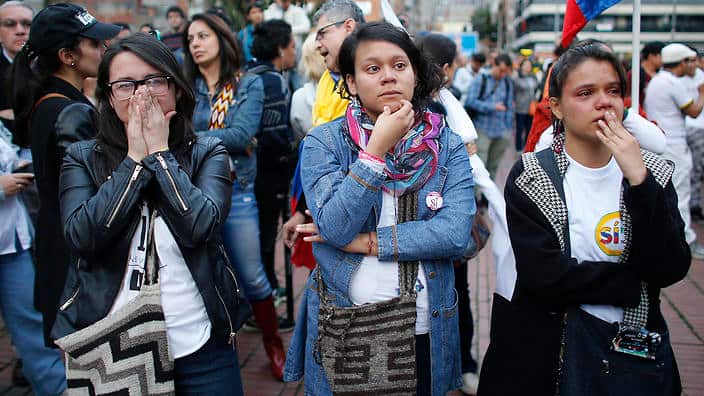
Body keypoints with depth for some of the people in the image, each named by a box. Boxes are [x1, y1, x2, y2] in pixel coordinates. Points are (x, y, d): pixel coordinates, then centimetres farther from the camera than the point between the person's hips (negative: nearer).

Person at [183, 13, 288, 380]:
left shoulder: (249, 84, -1)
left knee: (252, 277, 6)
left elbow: (241, 134, -15)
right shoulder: (185, 88, 5)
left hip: (236, 193, -2)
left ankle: (273, 343, 26)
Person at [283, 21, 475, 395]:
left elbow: (456, 233, -15)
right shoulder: (323, 142, -6)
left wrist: (366, 241, -16)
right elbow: (336, 228, -19)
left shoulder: (448, 146, -2)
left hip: (424, 329, 2)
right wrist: (377, 147, -22)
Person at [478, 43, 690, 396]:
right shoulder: (530, 178, -10)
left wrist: (638, 179, -20)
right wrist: (635, 283, -13)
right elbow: (543, 275, -21)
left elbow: (670, 269, -13)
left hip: (636, 350, 3)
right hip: (549, 352, -3)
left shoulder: (652, 172, 0)